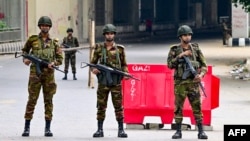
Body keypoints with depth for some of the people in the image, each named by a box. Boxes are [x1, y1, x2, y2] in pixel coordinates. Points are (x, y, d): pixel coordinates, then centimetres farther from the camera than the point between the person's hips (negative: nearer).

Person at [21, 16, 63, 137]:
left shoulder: (54, 42, 8)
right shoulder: (33, 39, 6)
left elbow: (60, 58, 9)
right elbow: (25, 50, 22)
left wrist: (54, 63, -11)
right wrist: (25, 59, 3)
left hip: (49, 73, 1)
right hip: (35, 72, -1)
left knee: (48, 100, 2)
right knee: (32, 100, -2)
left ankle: (47, 128, 6)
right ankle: (27, 128, 2)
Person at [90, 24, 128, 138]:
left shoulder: (120, 49, 5)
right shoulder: (99, 48, 6)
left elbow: (124, 64, 10)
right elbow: (93, 63, 11)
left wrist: (126, 73, -8)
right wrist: (93, 69, -10)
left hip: (116, 81, -1)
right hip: (103, 81, 1)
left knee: (118, 106, -2)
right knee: (101, 106, 3)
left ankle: (121, 129, 3)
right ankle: (100, 130, 9)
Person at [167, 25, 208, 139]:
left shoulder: (196, 49, 6)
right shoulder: (174, 50, 3)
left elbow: (204, 65, 6)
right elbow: (170, 65, -10)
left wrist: (201, 74, -14)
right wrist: (180, 55, -20)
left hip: (193, 82, 1)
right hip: (180, 83, -1)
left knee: (197, 107, -2)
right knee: (178, 108, 1)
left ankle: (201, 131, 0)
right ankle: (178, 131, 8)